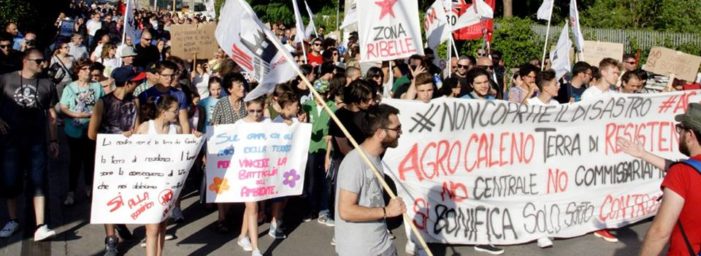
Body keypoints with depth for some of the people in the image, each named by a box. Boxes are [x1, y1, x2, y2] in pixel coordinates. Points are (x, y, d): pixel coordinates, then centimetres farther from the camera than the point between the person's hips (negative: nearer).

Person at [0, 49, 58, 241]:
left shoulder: (47, 85, 6)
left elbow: (51, 114, 8)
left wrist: (53, 140, 5)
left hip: (37, 140, 0)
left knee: (38, 182, -6)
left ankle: (40, 227, -9)